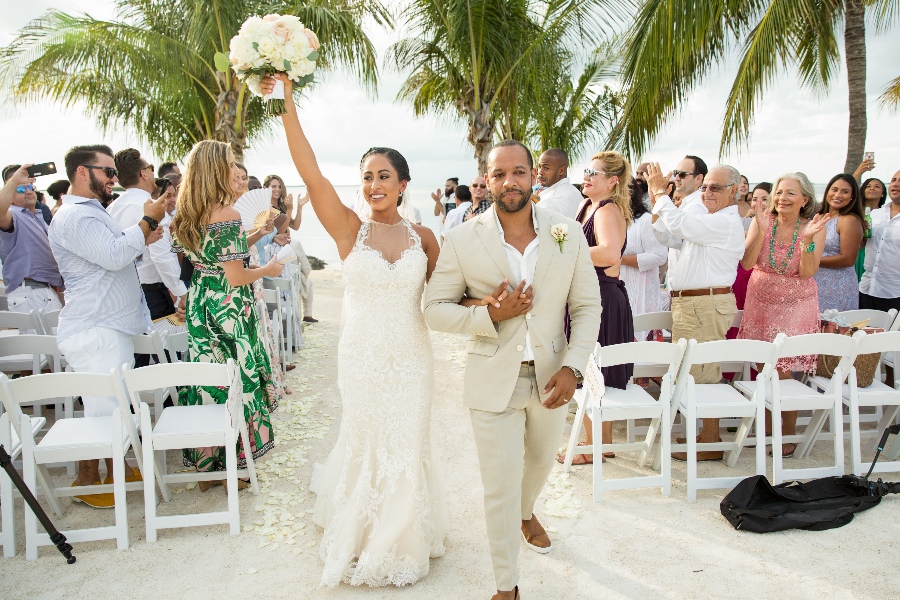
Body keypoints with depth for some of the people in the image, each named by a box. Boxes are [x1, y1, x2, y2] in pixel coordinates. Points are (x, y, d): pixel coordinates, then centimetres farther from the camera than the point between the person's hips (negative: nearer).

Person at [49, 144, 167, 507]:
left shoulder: (92, 212, 20)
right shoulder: (74, 216, -16)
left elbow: (114, 255, 29)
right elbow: (114, 256, -26)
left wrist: (143, 238, 12)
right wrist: (147, 221, -17)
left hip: (113, 326, 11)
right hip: (94, 331, -11)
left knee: (117, 406, 16)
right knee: (102, 410, -4)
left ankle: (117, 470, 28)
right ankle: (87, 483, 10)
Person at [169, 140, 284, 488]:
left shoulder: (189, 215, 5)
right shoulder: (227, 215, -19)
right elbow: (235, 278, -19)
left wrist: (252, 236, 19)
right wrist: (267, 270, -2)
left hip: (199, 305, 8)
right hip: (228, 310, -8)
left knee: (206, 378, 14)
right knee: (234, 380, 5)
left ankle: (204, 465, 25)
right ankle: (230, 468, 16)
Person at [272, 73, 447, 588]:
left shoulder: (423, 238, -1)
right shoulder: (349, 230, -7)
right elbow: (310, 171, -19)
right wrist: (287, 101, -27)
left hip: (411, 357, 1)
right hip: (362, 357, -1)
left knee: (408, 446, 12)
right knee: (367, 444, 13)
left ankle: (405, 535, 36)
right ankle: (363, 535, 38)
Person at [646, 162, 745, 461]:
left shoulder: (726, 223, -13)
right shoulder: (707, 222, 20)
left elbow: (679, 223, -24)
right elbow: (667, 237, 19)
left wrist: (661, 192, -10)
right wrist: (656, 199, 10)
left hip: (706, 305, -10)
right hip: (689, 303, 10)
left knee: (703, 373, -6)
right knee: (696, 372, 14)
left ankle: (711, 443, 3)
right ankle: (707, 434, 25)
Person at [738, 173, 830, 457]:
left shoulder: (813, 227, -7)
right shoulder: (762, 221, -4)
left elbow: (808, 272, -14)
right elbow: (747, 263, -12)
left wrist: (808, 239, -26)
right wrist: (761, 231, -22)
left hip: (796, 305, -2)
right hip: (761, 302, 2)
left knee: (784, 371, -3)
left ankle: (788, 434, 13)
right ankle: (765, 427, 26)